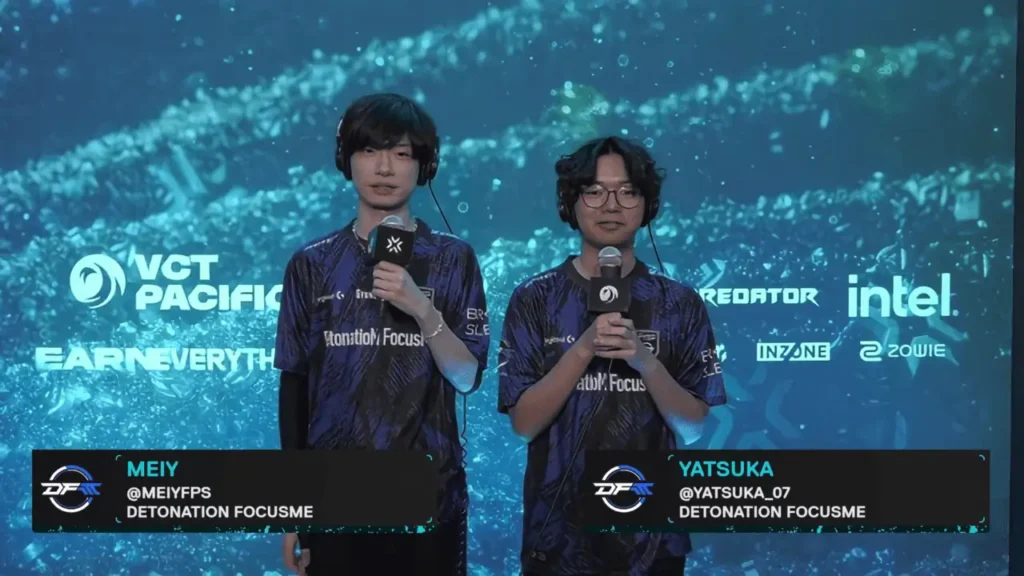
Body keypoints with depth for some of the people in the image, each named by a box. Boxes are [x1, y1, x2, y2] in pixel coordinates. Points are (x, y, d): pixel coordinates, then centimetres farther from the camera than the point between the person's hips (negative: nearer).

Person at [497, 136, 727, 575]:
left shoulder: (680, 304, -2)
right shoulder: (534, 299, -3)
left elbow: (695, 429, -5)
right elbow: (524, 423, -9)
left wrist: (646, 362, -20)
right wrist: (584, 349, -21)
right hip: (558, 535, 0)